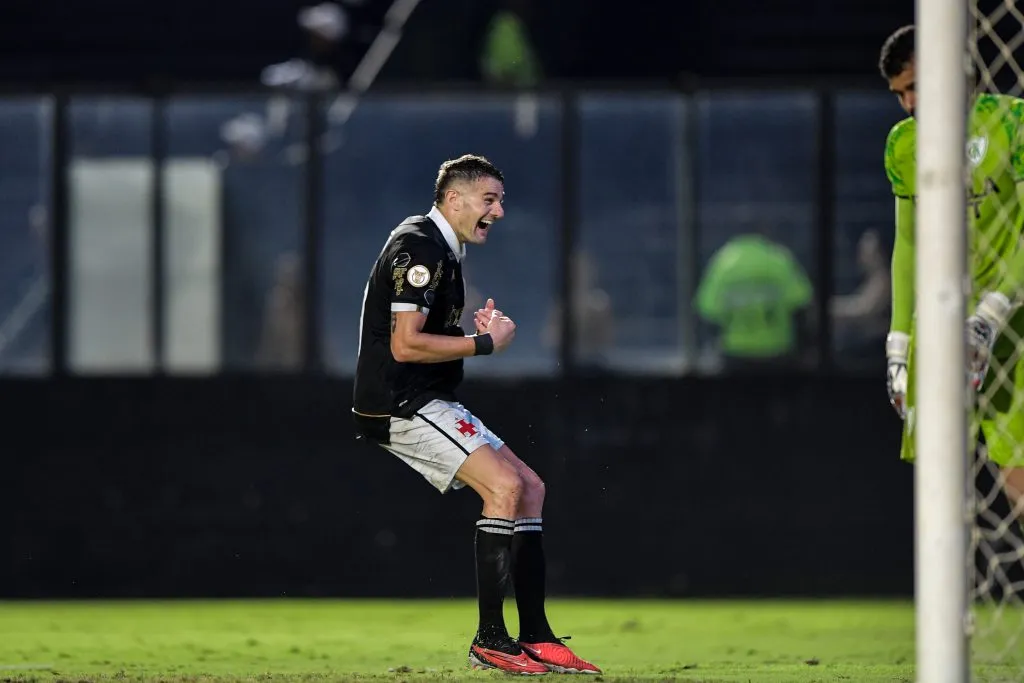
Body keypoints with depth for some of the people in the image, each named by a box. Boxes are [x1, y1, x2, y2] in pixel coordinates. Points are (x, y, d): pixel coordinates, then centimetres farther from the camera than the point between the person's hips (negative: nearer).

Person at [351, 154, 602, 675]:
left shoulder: (443, 250, 18)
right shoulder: (419, 249, -15)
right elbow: (404, 345, -23)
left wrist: (479, 329, 9)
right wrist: (485, 343, -15)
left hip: (428, 406, 11)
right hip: (401, 405, -11)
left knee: (530, 489, 7)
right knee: (504, 486, -21)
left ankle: (536, 639, 7)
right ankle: (489, 640, -17)